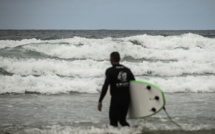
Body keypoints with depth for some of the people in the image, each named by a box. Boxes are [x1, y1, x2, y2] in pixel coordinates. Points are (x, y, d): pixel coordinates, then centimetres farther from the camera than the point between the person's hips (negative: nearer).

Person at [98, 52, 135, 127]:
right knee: (122, 120, 20)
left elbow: (105, 87, -17)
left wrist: (100, 101, -15)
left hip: (115, 99, -5)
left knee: (113, 122, 3)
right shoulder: (127, 70, 7)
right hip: (126, 99, 5)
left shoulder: (110, 71, -9)